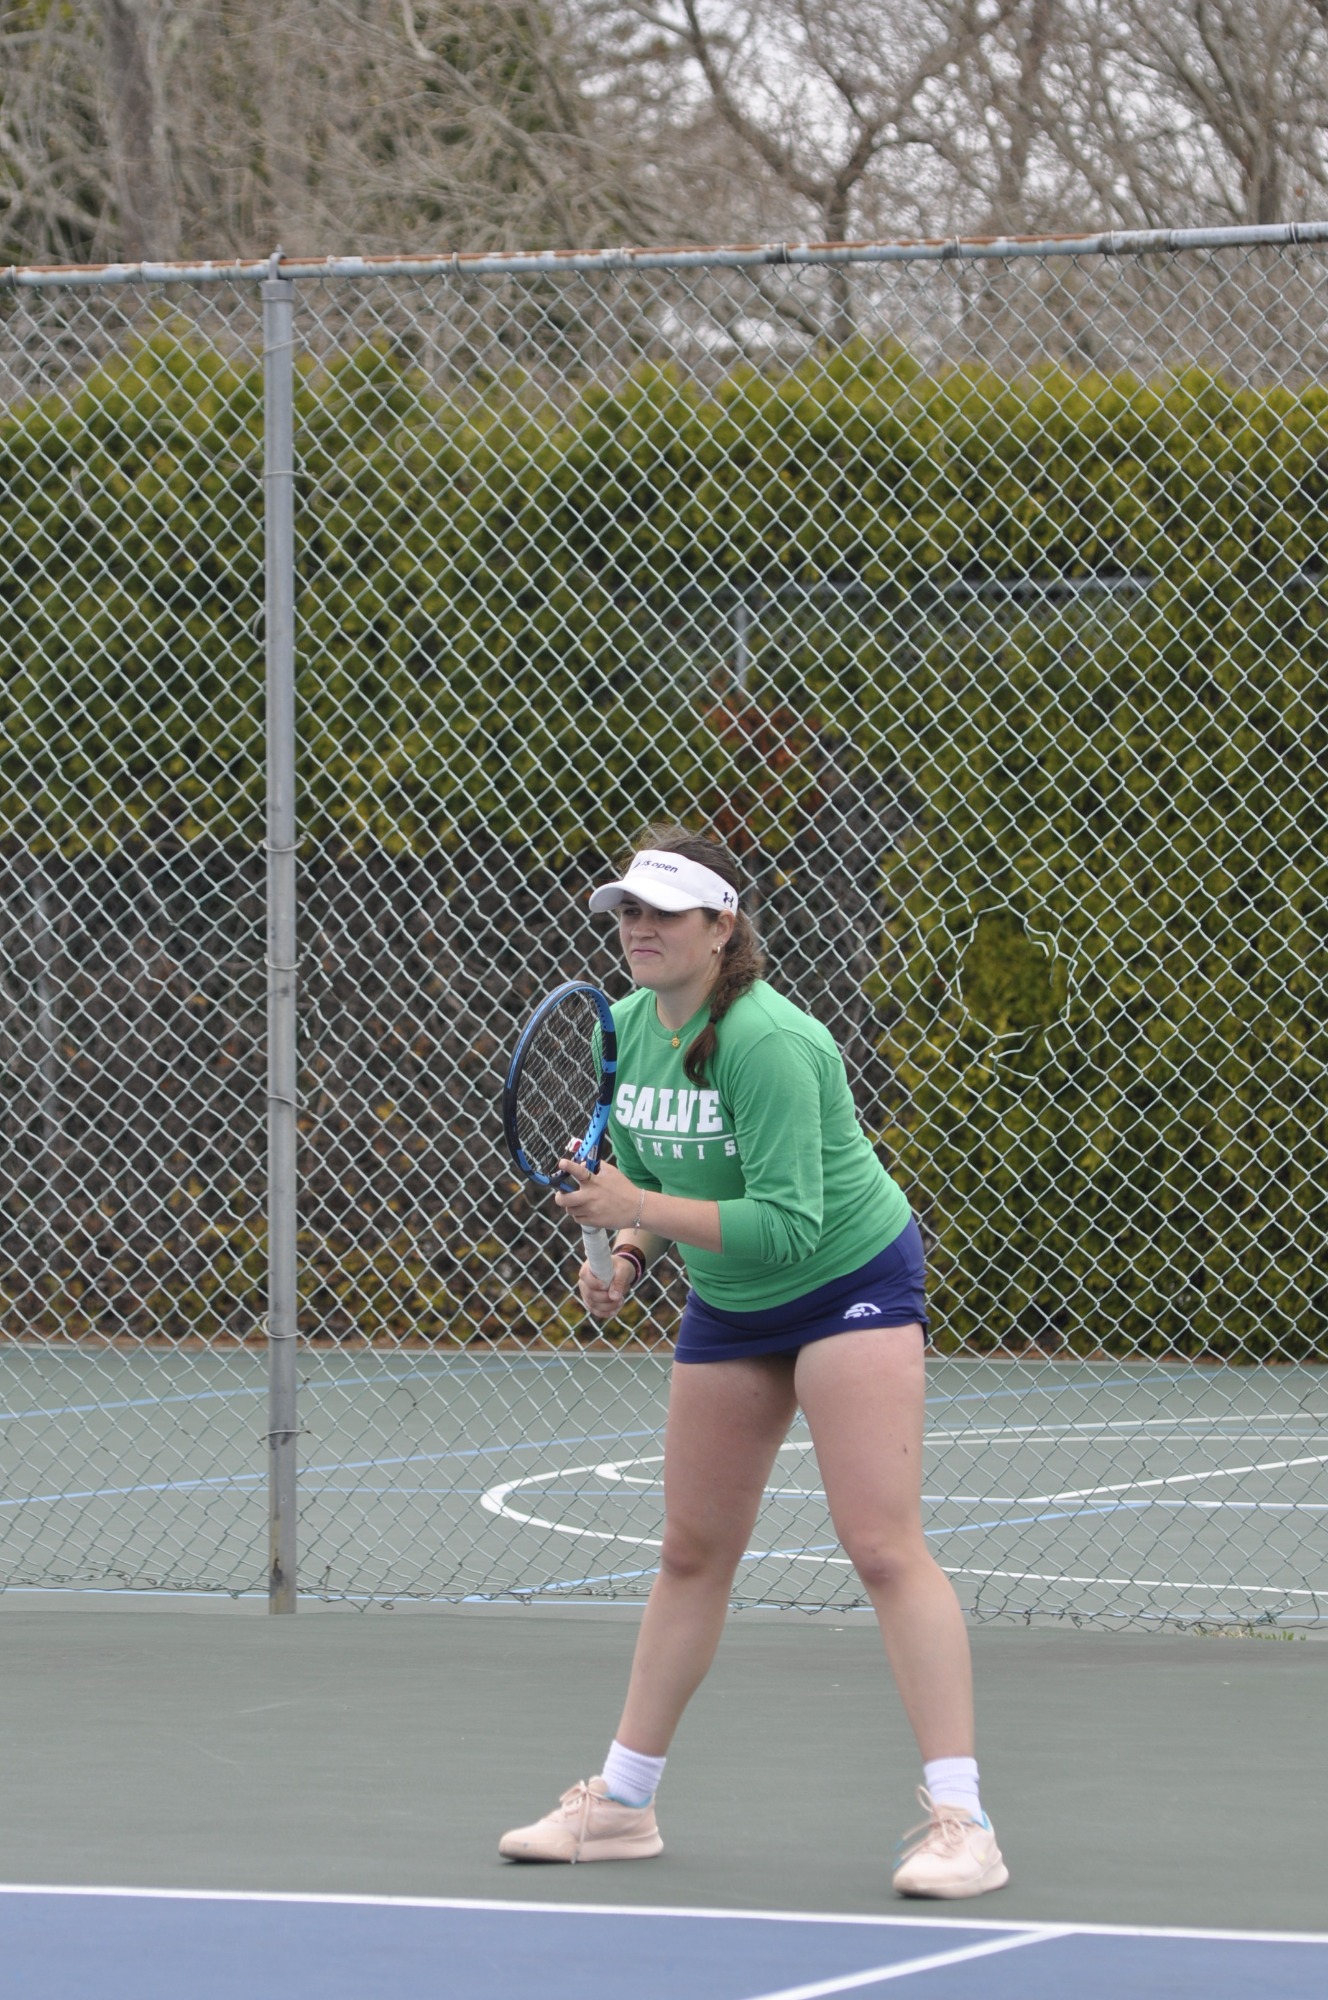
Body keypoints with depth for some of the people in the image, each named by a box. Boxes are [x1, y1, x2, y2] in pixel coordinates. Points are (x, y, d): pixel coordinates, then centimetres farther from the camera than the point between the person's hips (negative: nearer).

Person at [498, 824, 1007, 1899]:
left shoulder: (766, 1041, -27)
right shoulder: (627, 1028, -3)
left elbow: (788, 1224, -31)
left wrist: (642, 1209, -33)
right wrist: (626, 1257, -6)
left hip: (853, 1281, -8)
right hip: (727, 1311, 8)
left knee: (884, 1545, -17)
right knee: (693, 1554, 13)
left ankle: (960, 1822, -19)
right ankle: (623, 1802, 22)